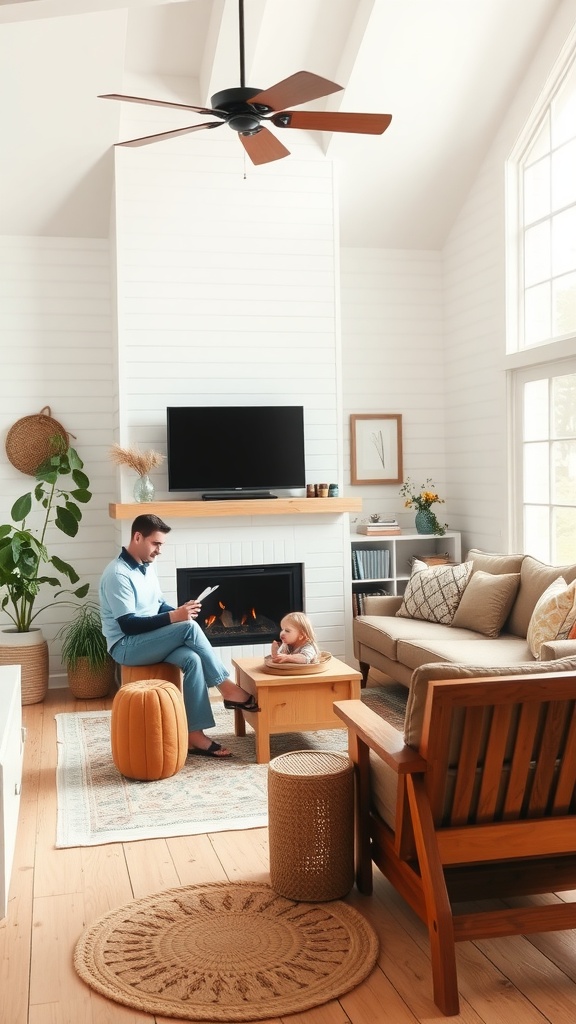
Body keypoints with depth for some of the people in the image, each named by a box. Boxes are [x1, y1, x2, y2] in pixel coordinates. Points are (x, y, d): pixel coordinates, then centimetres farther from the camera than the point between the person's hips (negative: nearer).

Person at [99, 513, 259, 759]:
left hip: (150, 641, 8)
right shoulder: (117, 574, -19)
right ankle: (227, 689, -16)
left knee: (192, 659, -22)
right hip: (126, 646, -8)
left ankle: (195, 734, -20)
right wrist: (174, 618, -28)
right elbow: (128, 625, -24)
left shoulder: (147, 566, 9)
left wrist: (179, 612, -5)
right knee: (189, 627, -27)